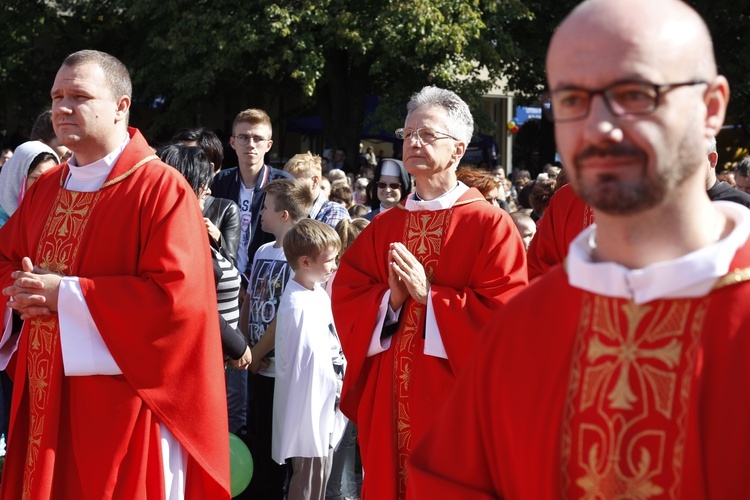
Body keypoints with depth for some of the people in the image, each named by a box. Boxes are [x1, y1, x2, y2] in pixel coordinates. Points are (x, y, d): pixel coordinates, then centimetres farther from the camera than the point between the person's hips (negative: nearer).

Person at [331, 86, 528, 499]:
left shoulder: (489, 225, -5)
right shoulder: (383, 227, 12)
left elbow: (502, 312, -13)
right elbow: (346, 298, 8)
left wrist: (429, 295, -15)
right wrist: (391, 299, -10)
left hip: (455, 400, -5)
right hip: (389, 402, 5)